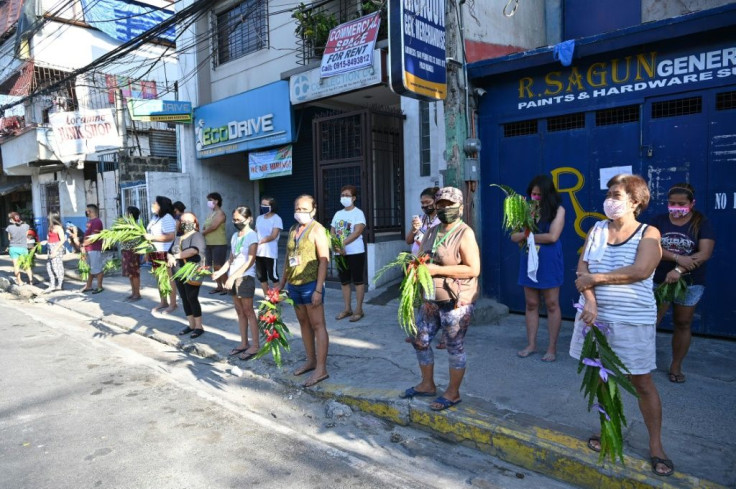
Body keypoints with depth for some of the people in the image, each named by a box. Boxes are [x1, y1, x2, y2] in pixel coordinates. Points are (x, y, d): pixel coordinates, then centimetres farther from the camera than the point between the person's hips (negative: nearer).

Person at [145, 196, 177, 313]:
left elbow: (171, 236, -23)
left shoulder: (167, 218, -14)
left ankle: (173, 304, 6)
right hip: (155, 253, 9)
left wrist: (152, 237, -20)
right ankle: (163, 302, 25)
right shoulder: (155, 218, 15)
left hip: (165, 253, -9)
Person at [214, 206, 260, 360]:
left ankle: (256, 345, 5)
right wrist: (220, 272, -2)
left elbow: (250, 261, -16)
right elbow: (231, 259, 14)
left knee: (248, 311, -2)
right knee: (239, 311, 11)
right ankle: (244, 343, 20)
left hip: (245, 277, -7)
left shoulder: (252, 235, -9)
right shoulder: (235, 235, 13)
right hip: (233, 278, 7)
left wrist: (233, 276, -20)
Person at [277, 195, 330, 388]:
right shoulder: (293, 230, 13)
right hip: (294, 284, 7)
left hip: (310, 284, -7)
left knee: (317, 325, -3)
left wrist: (319, 289, -19)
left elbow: (324, 260, -13)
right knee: (304, 323, 15)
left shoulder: (316, 229, -8)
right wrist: (282, 283, 17)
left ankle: (321, 369, 0)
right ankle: (311, 360, 27)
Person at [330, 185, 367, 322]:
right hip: (340, 253, 6)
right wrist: (335, 245, -10)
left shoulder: (358, 213, -6)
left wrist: (342, 243, -28)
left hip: (355, 252, -6)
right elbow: (332, 232, 10)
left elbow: (357, 232, -19)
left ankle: (358, 310, 8)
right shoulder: (338, 214, 12)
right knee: (344, 282, 11)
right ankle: (347, 309, 21)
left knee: (358, 281, 1)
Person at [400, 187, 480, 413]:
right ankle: (427, 384, 34)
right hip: (431, 300, 8)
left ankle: (453, 393, 24)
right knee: (419, 339, 15)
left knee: (455, 347, 5)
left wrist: (437, 270, -23)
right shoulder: (432, 232, 10)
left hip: (457, 301, -8)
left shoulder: (465, 233, -13)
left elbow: (473, 269, -20)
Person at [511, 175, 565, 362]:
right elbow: (514, 236, 4)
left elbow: (553, 236, -15)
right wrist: (525, 235, -17)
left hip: (549, 263, -4)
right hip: (528, 260, 4)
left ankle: (552, 348, 13)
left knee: (552, 305, 5)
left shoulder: (557, 209, -5)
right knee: (531, 304, 10)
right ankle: (531, 345, 20)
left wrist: (528, 235, -5)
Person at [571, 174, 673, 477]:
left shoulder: (649, 234, -5)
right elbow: (582, 268, -2)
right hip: (595, 316, 4)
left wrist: (595, 278, -14)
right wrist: (590, 301, -17)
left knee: (642, 383, 6)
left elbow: (641, 270, -21)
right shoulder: (597, 229, 6)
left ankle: (656, 446, 21)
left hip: (632, 321, -4)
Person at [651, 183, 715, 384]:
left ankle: (676, 366, 24)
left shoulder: (701, 223, -4)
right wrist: (678, 258, -24)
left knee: (682, 324, 11)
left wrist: (679, 270, -27)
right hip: (658, 281, 0)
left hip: (690, 284, 0)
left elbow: (705, 253, -15)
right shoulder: (659, 221, -1)